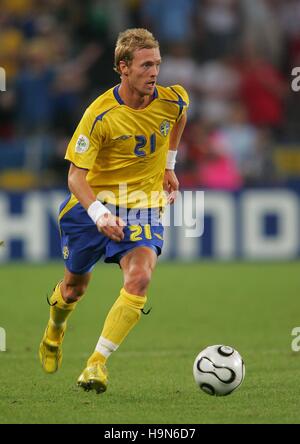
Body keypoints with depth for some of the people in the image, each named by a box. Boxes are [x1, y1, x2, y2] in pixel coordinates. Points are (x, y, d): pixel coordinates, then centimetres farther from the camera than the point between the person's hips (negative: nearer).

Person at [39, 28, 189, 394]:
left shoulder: (172, 100, -10)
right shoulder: (100, 115, -20)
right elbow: (76, 175, -19)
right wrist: (99, 214, -35)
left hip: (144, 206, 1)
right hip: (95, 202, -1)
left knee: (139, 277, -26)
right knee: (75, 287, 14)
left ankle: (98, 363, -22)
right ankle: (55, 329, 52)